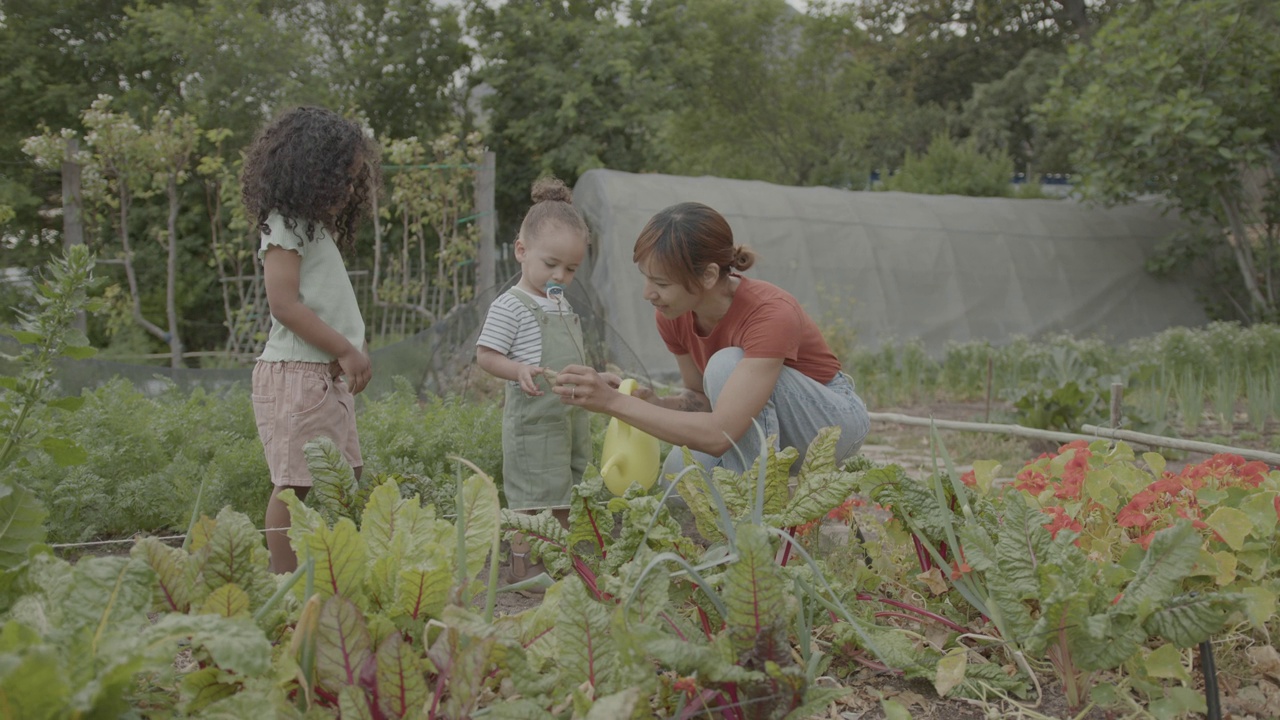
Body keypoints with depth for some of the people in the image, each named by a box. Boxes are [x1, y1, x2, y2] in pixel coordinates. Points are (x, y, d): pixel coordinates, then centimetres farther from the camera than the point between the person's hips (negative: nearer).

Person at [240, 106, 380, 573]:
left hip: (329, 374, 10)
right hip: (295, 373, -10)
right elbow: (283, 303, -17)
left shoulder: (316, 227, 19)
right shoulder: (285, 224, -9)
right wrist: (346, 351, -16)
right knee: (295, 484, -5)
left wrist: (355, 349, 2)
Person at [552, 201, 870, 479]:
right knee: (680, 472, -21)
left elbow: (718, 434, -41)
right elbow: (704, 397, 0)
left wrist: (614, 402, -43)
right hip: (759, 424, 6)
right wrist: (652, 401, -22)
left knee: (726, 363, -31)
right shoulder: (673, 315, -14)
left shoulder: (771, 312, -34)